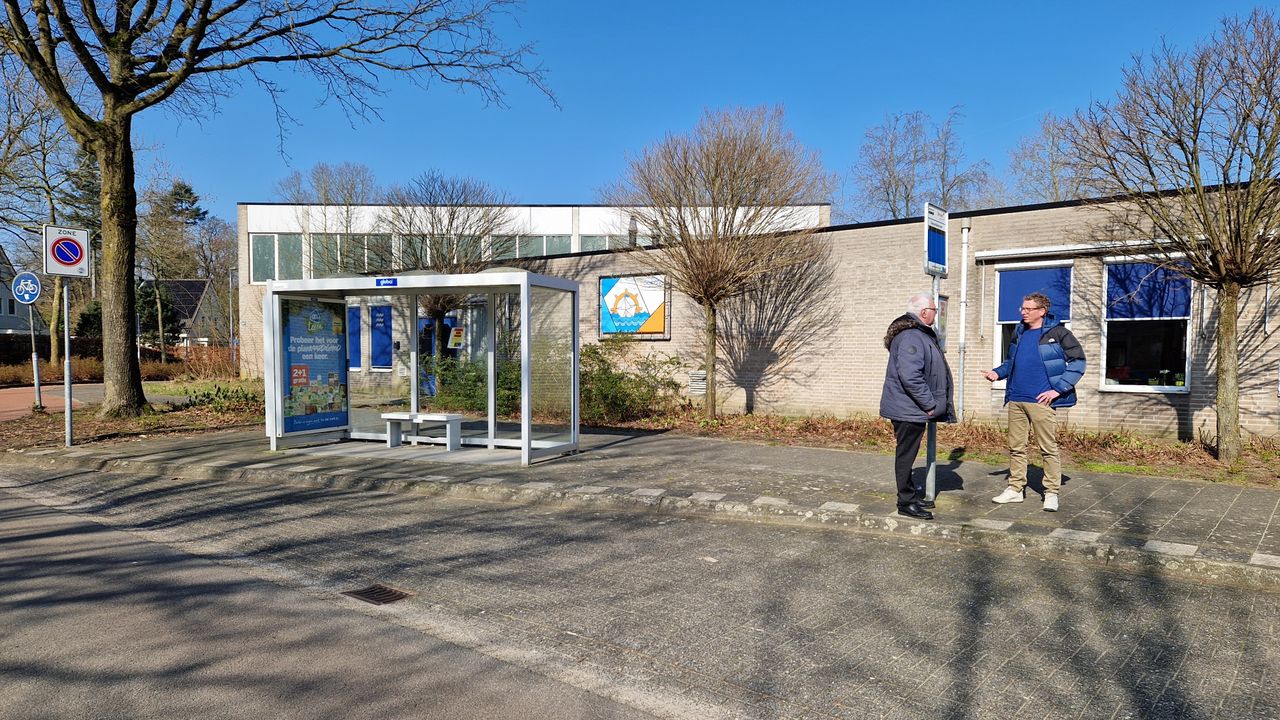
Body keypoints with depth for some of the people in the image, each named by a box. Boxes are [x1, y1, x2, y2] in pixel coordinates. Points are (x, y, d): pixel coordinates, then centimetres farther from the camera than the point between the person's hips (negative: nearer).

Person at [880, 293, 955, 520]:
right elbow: (910, 376, -30)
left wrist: (937, 402, 21)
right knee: (906, 453, -1)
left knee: (908, 453, 18)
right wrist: (929, 404, -21)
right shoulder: (911, 337, -21)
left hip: (913, 409, 11)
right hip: (908, 409, -11)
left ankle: (912, 495, 30)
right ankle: (906, 502, 7)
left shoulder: (921, 333, 15)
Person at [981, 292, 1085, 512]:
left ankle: (1051, 493, 10)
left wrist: (1059, 389, -13)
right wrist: (998, 373, 5)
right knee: (1016, 447, 10)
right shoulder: (1019, 332, 13)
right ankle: (1015, 489, 19)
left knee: (1049, 448, 2)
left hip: (1041, 401, -6)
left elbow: (1078, 361, -7)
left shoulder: (1057, 333, -6)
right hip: (1016, 399, 6)